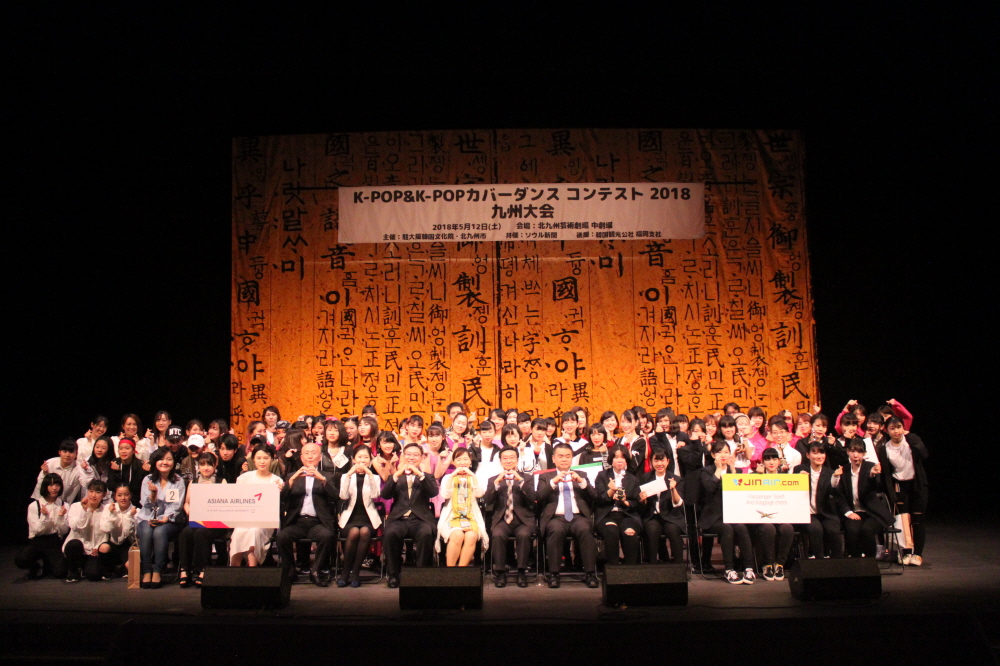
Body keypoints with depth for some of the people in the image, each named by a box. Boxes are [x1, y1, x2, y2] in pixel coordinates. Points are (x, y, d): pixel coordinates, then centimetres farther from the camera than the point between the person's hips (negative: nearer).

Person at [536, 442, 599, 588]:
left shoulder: (581, 475, 24)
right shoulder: (545, 476, 20)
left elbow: (594, 496, 11)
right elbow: (539, 497, 3)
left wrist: (581, 482, -5)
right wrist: (553, 482, -9)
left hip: (578, 516, 1)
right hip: (556, 517, -1)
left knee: (585, 530, -34)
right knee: (556, 530, -36)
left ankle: (591, 574, -27)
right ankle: (553, 574, -27)